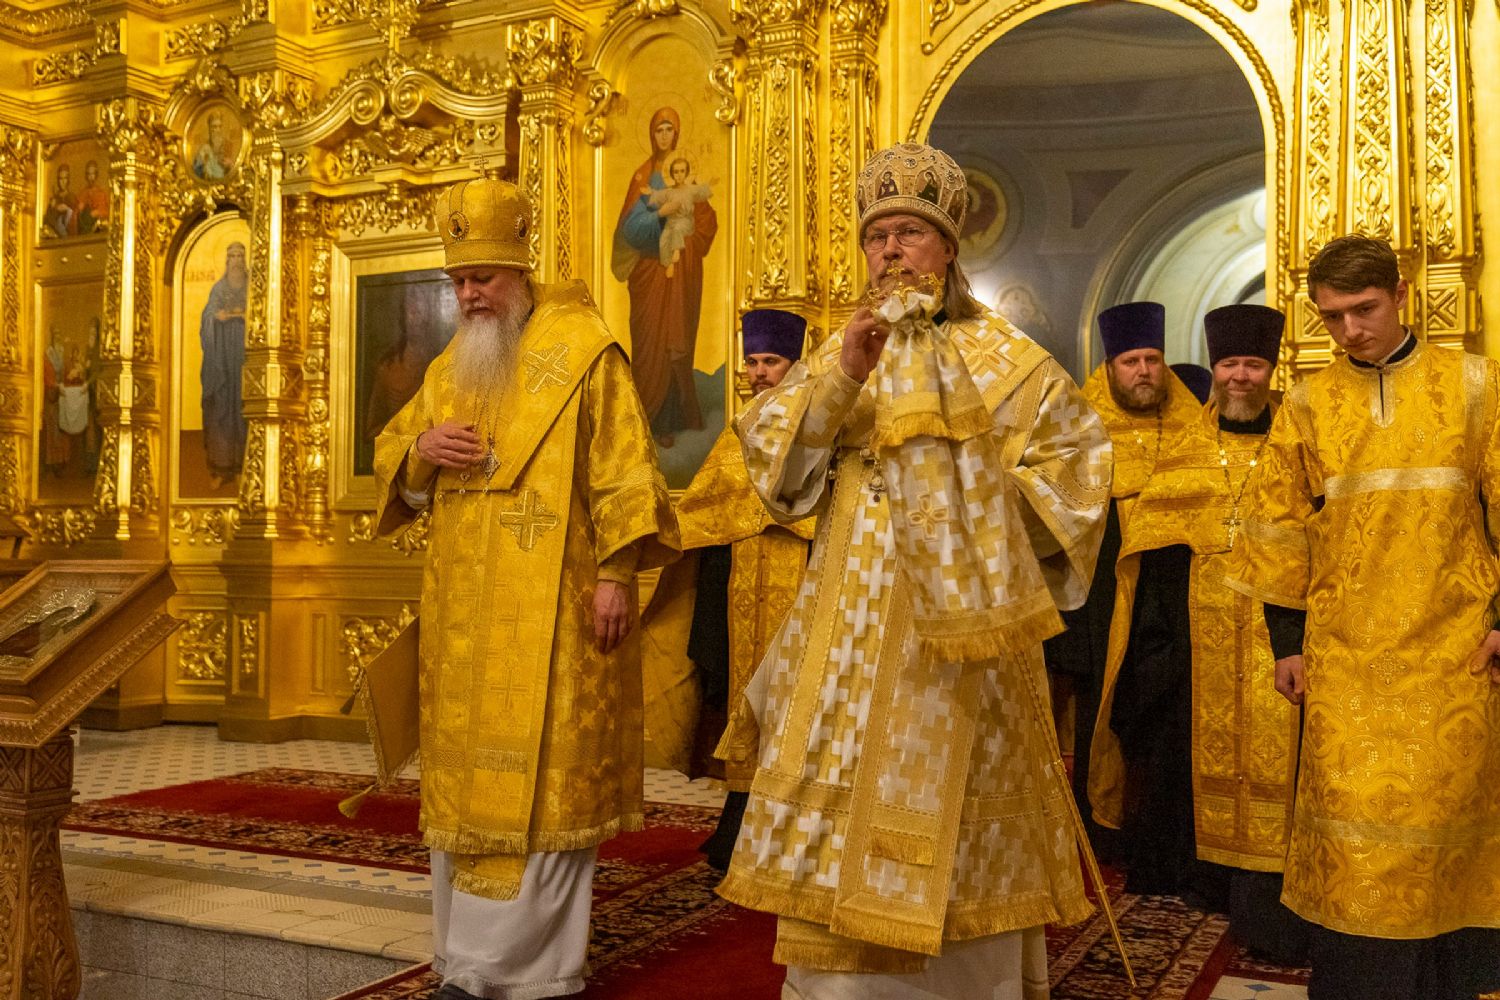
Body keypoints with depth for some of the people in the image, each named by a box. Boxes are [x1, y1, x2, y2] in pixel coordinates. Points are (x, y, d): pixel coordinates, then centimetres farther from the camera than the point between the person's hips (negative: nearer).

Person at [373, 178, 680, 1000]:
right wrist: (420, 449, -5)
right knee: (468, 777, 10)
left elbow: (623, 468, -9)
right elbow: (390, 460, 18)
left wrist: (615, 572, -16)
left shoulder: (582, 347, -4)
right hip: (463, 613, 6)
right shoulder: (449, 367, 15)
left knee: (542, 780, -3)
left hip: (550, 608, -6)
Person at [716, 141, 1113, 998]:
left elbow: (1075, 448, 8)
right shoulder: (845, 349, 11)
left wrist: (992, 532, 0)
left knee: (949, 797, 4)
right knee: (847, 792, 2)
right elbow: (767, 440, -3)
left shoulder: (996, 351, 6)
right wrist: (842, 374, -19)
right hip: (856, 617, 2)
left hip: (957, 615, -2)